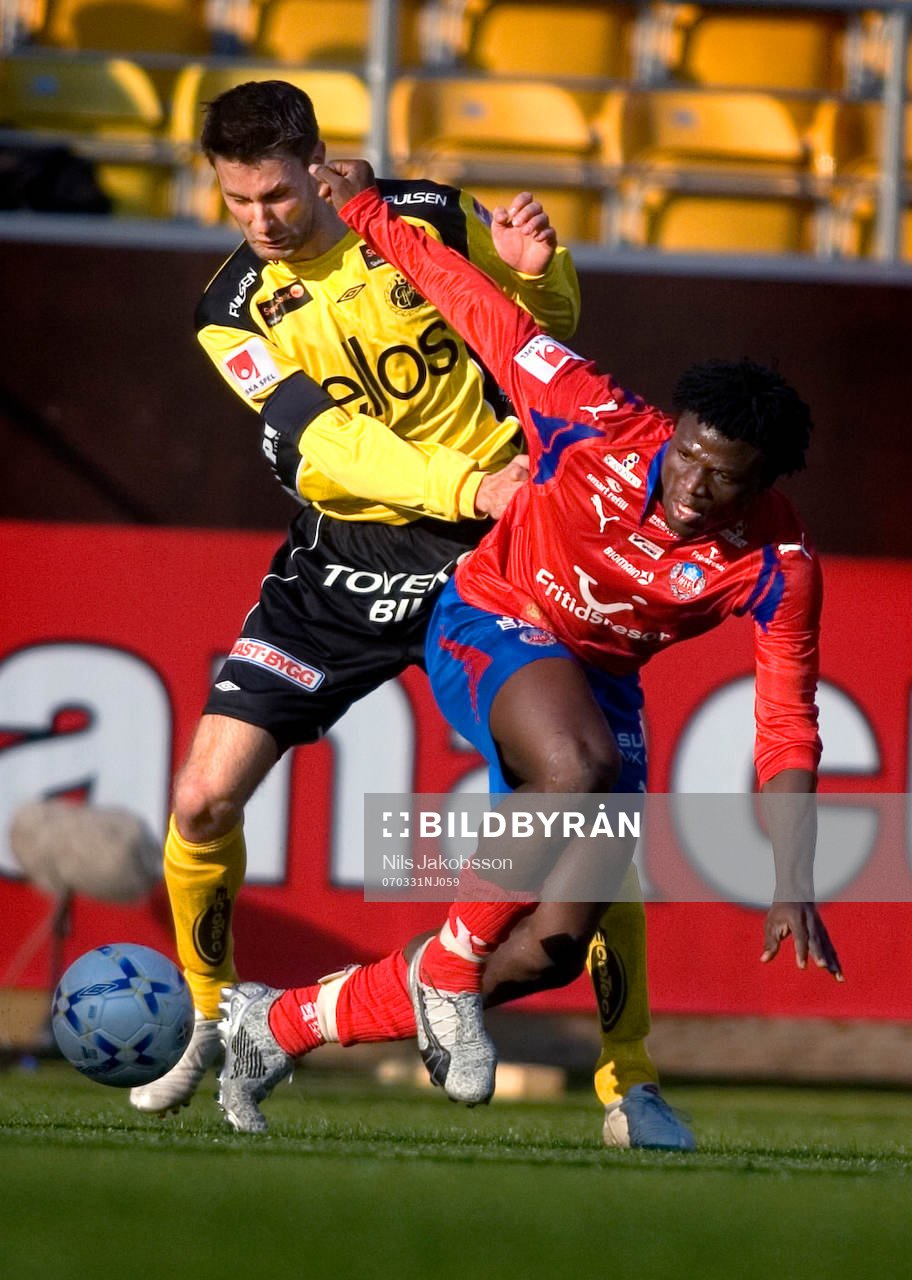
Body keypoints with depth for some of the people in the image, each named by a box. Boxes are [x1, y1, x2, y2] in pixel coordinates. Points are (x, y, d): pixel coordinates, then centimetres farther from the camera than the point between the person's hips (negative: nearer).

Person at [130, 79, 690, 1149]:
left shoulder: (425, 220, -7)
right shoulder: (235, 310, -7)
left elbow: (548, 325, 9)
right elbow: (317, 441, -20)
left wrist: (537, 273, -15)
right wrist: (462, 487, -34)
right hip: (347, 565, 1)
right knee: (203, 797, -8)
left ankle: (630, 1074, 3)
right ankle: (208, 1024, 17)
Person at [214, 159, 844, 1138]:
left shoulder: (779, 564, -20)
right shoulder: (599, 426, -26)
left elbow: (787, 731, -17)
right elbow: (489, 315, -12)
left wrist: (793, 888, -25)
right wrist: (371, 215, -4)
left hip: (599, 680, 4)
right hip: (489, 625, -4)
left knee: (557, 947, -8)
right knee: (581, 769, -40)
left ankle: (281, 1024, 9)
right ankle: (447, 973, -19)